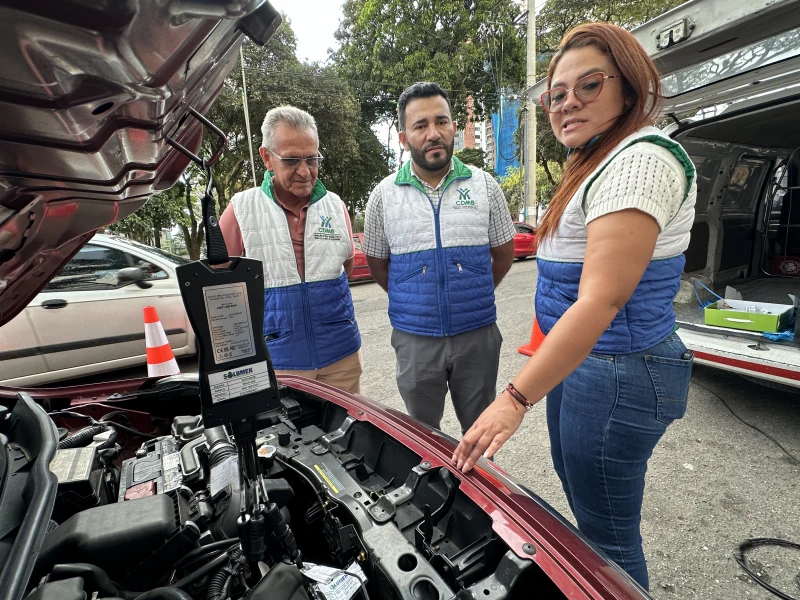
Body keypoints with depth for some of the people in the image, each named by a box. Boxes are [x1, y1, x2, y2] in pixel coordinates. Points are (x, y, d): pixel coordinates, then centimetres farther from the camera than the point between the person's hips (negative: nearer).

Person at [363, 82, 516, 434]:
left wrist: (473, 297, 9)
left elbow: (504, 253, 8)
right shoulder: (384, 195, -2)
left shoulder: (484, 185, -1)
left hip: (478, 333, 1)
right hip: (415, 338, 0)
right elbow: (377, 262, 8)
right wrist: (414, 301, 8)